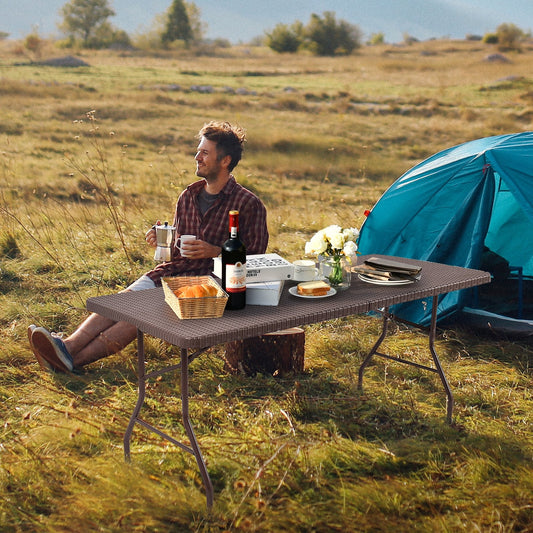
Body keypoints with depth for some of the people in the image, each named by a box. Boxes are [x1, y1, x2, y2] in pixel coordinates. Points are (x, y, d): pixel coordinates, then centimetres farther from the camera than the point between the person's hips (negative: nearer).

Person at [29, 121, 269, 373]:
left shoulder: (248, 203, -4)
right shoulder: (188, 196, 15)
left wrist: (215, 251, -17)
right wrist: (161, 241, 1)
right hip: (173, 269, 7)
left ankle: (74, 359, -34)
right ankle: (69, 344, -36)